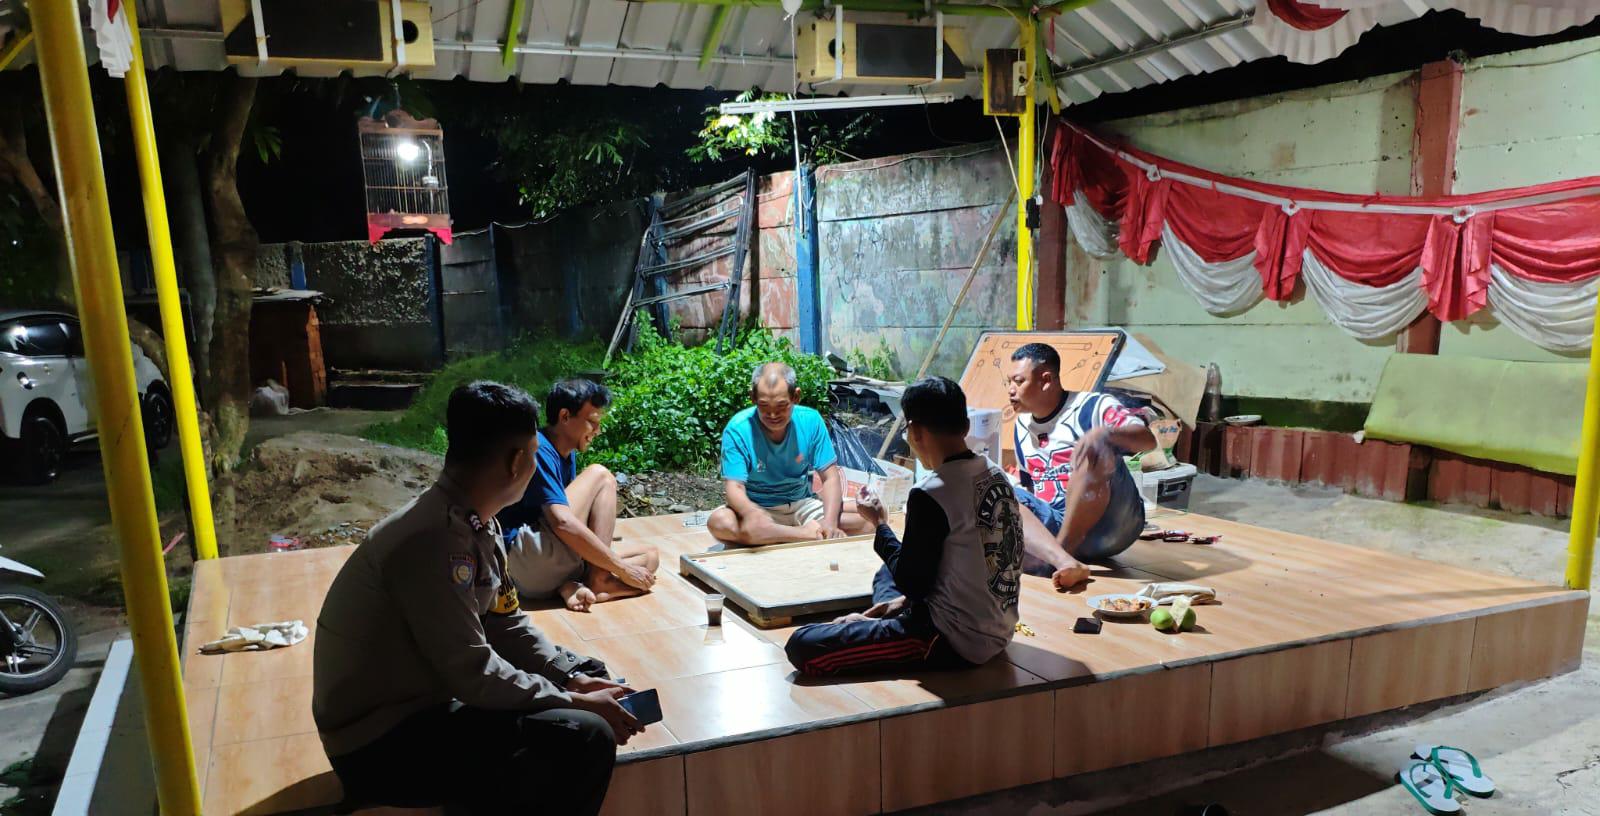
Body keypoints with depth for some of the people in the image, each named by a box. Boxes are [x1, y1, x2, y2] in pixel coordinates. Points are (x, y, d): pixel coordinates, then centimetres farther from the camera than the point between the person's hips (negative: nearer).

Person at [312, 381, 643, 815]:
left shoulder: (477, 523, 1)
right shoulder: (434, 537, -29)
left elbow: (507, 626, 9)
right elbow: (473, 675, -26)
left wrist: (575, 681, -1)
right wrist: (575, 702, -17)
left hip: (427, 699, 10)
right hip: (380, 742, -10)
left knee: (585, 671, 15)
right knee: (585, 738, -23)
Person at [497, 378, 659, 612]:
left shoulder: (568, 454, 17)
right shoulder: (538, 450, -14)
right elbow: (562, 523, -25)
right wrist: (623, 569, -20)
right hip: (523, 559, -10)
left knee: (649, 556, 4)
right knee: (599, 476, -12)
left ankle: (573, 587, -21)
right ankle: (597, 584, -21)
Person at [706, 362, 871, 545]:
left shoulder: (810, 421, -9)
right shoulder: (738, 429, -17)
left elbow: (830, 477, -8)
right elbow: (734, 488, -22)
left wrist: (830, 523, -26)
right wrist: (753, 515, -45)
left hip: (802, 504, 2)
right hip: (757, 508, -2)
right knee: (719, 522, -35)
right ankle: (806, 534, -26)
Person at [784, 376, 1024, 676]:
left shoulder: (931, 494, -22)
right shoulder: (996, 476, 4)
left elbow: (912, 582, -14)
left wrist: (879, 525, 0)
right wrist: (905, 601, 13)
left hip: (956, 643, -9)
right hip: (998, 630, 9)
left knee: (803, 645, -15)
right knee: (886, 572, 33)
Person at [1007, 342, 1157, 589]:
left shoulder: (1091, 407, -5)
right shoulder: (1022, 427, 14)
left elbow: (1148, 440, -20)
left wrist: (1105, 433, -38)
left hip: (1108, 526, -5)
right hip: (1056, 525, 6)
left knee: (1092, 450, -30)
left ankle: (1059, 550, -28)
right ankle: (1065, 562, -42)